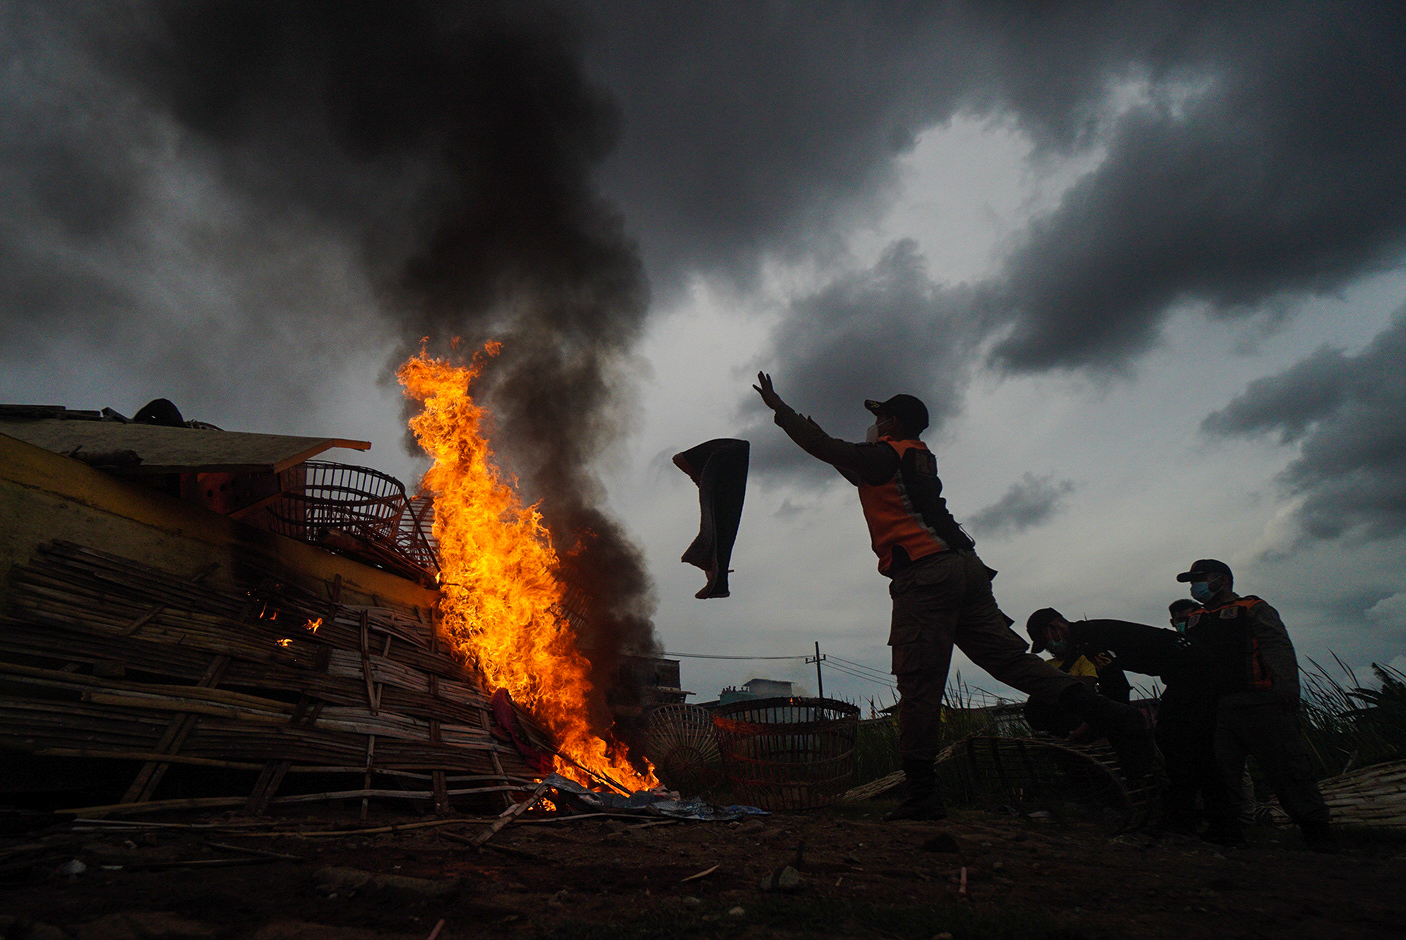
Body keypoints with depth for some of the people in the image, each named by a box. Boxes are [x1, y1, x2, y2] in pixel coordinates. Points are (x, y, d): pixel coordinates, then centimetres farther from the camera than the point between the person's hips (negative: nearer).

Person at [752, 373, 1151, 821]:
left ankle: (922, 792, -6)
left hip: (924, 574, -8)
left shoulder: (884, 454, 2)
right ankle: (1110, 715, -5)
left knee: (918, 683, -8)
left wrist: (777, 405, 12)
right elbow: (864, 477, 39)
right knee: (1011, 657, 5)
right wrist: (820, 436, 42)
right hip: (965, 566, 9)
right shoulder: (921, 460, 27)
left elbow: (823, 448, 0)